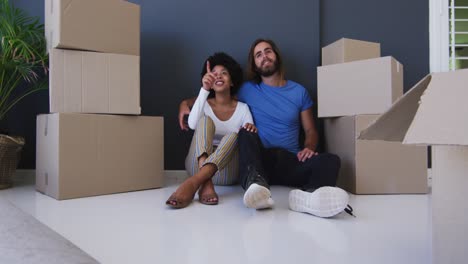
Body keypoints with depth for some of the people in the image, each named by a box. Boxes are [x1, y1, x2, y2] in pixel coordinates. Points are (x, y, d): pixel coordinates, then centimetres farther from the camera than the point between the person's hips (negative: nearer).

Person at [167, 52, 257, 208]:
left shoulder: (242, 108, 10)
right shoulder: (205, 104, 8)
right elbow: (192, 124, -15)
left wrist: (252, 130, -26)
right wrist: (204, 89, -21)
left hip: (227, 170, 0)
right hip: (198, 164, 0)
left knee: (233, 135, -30)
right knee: (205, 119, -26)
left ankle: (193, 182, -53)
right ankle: (206, 184, -52)